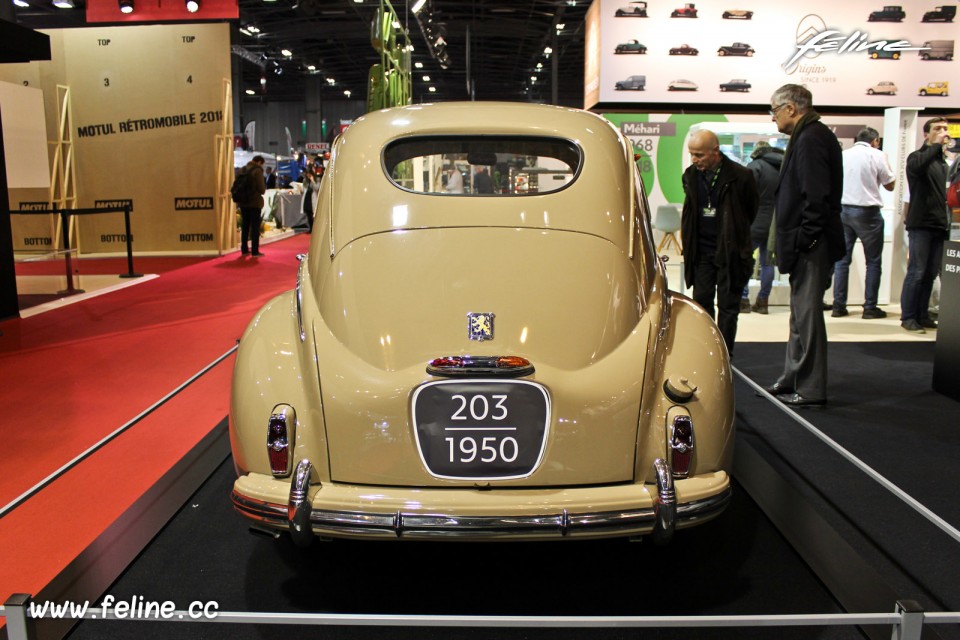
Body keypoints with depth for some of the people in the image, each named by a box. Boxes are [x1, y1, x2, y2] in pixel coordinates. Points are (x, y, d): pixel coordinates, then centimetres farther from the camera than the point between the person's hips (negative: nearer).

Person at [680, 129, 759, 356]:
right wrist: (688, 241, 10)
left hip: (730, 252, -4)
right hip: (701, 251, 4)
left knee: (728, 306, 4)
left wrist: (734, 235, 7)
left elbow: (752, 212, 1)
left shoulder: (740, 176, -12)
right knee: (701, 302, 9)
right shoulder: (690, 175, 1)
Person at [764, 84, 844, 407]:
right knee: (801, 314, 16)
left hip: (810, 246, -11)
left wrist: (803, 239, -20)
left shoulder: (810, 139, -15)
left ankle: (810, 389, 3)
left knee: (807, 313, -5)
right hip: (808, 245, 11)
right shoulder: (809, 136, 17)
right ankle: (793, 380, 27)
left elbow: (816, 196, -23)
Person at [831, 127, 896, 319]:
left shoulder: (843, 155, 8)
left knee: (842, 259, 8)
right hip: (866, 212, -4)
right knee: (873, 261, 5)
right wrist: (887, 165, 18)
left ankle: (839, 305, 7)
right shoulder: (877, 155, -4)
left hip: (843, 209, 4)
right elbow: (890, 185, 4)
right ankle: (870, 307, 5)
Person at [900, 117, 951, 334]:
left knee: (931, 273, 8)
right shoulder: (917, 157, -2)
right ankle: (908, 317, -1)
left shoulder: (943, 162, 19)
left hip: (939, 226, 7)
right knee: (917, 272, -7)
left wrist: (947, 222, 12)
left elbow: (945, 193, 20)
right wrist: (937, 145, -18)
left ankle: (922, 315, 14)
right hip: (921, 224, -7)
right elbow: (917, 166, -28)